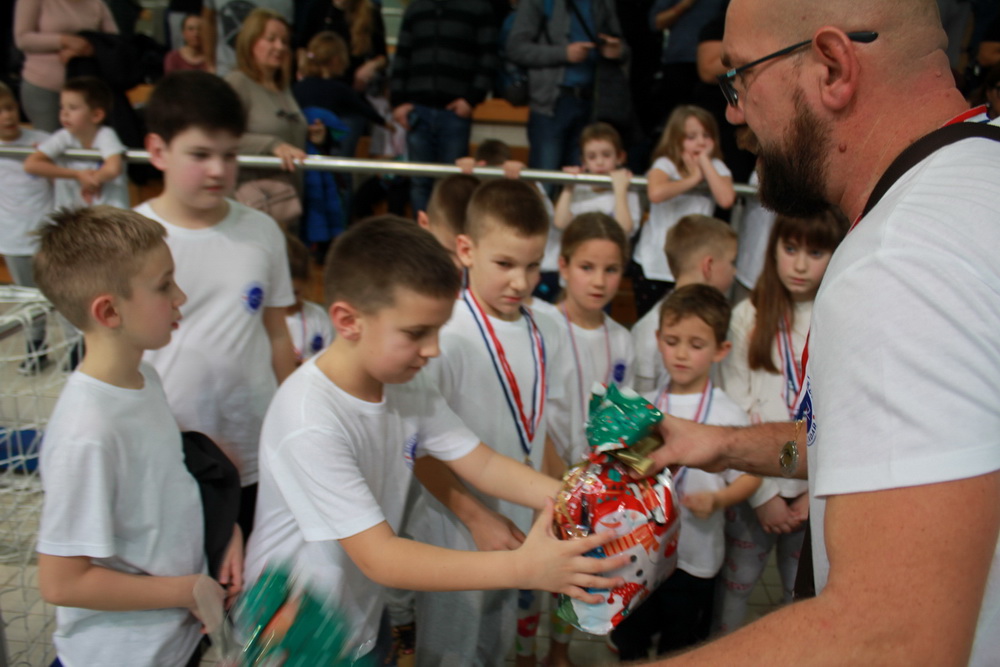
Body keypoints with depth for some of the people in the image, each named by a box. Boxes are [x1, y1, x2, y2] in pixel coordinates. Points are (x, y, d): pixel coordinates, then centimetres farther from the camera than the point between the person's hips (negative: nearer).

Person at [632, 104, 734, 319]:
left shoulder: (716, 167, 4)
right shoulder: (666, 164, -6)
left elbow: (726, 199, -17)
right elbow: (655, 193, -31)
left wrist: (705, 162, -10)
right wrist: (692, 179, -16)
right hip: (653, 267, -2)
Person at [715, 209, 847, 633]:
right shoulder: (749, 316, -4)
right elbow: (735, 410, -4)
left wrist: (816, 495, -9)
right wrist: (762, 493, -7)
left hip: (817, 491, 0)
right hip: (755, 483, 1)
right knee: (736, 580, 12)